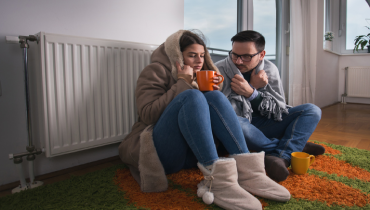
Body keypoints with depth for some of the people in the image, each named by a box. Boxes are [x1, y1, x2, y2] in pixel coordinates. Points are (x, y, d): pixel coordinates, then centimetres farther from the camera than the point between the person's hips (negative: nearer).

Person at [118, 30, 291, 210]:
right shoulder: (156, 71, 1)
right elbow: (147, 114, -13)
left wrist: (214, 89, -1)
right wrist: (182, 84, -13)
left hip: (191, 153, 5)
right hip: (161, 153, -5)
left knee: (214, 97, -16)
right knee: (191, 96, -27)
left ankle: (246, 169, -27)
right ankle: (216, 177, -39)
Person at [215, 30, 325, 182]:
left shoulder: (270, 70, -3)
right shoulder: (219, 71, -14)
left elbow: (279, 108, -5)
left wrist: (251, 93, -22)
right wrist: (254, 86, -23)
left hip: (262, 126, 4)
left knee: (312, 111, -5)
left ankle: (281, 157, -28)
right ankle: (295, 146, -16)